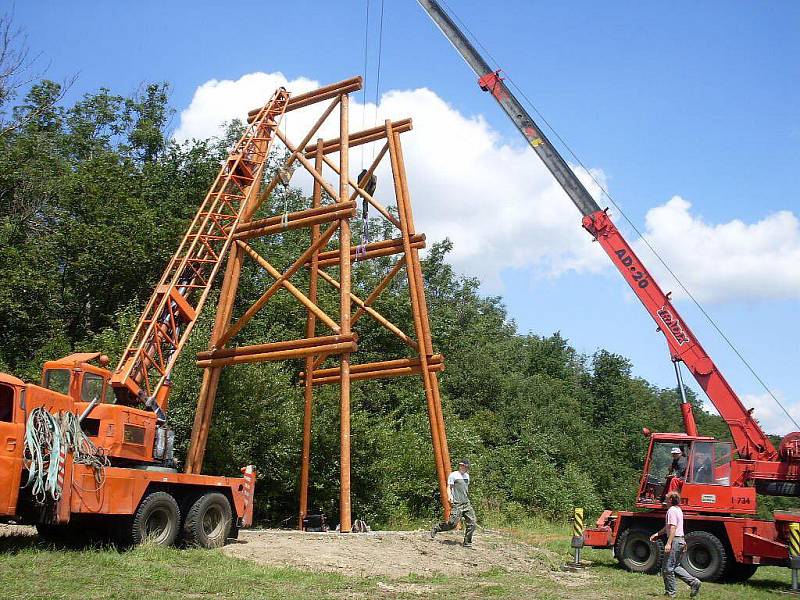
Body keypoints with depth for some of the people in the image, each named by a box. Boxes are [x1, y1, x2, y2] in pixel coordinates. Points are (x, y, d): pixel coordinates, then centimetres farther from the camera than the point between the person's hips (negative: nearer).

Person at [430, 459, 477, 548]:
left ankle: (467, 543, 8)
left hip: (466, 503, 7)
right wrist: (450, 496, -23)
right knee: (452, 523, -13)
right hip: (457, 504, -7)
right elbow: (449, 488, -6)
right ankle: (436, 528, 10)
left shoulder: (467, 476, 18)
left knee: (472, 522, -3)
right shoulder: (454, 475, -3)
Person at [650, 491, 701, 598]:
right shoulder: (678, 510, 17)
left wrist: (668, 543, -26)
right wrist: (657, 534, 27)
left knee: (668, 568, -2)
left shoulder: (672, 510, -14)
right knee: (675, 567, 17)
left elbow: (673, 528, -22)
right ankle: (693, 582, 10)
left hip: (675, 540, -10)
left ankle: (670, 593, 4)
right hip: (680, 540, 10)